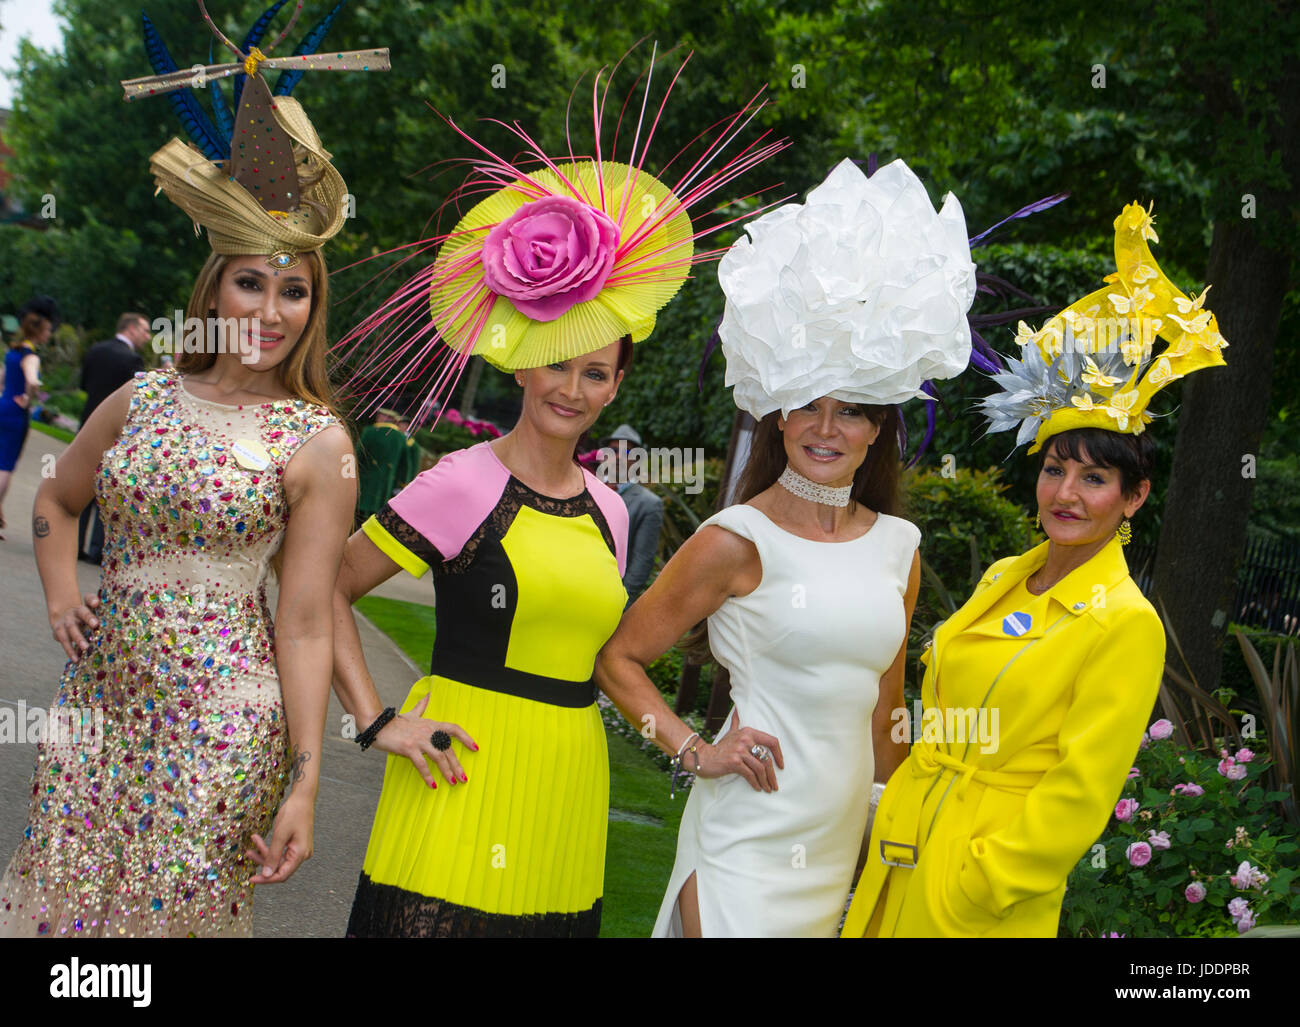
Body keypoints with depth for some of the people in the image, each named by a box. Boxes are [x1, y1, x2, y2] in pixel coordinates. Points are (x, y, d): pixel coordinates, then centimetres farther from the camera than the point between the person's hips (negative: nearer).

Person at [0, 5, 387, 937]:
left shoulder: (316, 442, -7)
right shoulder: (143, 397, 6)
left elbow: (306, 626, -8)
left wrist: (304, 786, -10)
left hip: (217, 718, -4)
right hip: (98, 691, 5)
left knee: (173, 911, 4)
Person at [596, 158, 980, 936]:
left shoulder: (899, 548, 7)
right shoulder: (739, 542, -9)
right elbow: (619, 658, -2)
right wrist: (694, 751, -10)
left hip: (843, 844, 5)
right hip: (752, 837, -5)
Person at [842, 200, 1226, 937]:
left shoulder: (1127, 625, -13)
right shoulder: (1003, 580, 8)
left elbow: (1079, 795, -14)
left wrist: (977, 889, -13)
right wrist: (896, 816, 11)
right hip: (902, 860, 6)